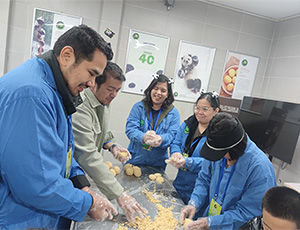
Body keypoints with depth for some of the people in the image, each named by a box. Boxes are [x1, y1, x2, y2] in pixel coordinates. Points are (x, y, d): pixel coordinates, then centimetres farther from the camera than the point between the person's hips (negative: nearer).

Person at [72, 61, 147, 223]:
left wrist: (112, 146, -5)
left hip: (82, 174, 8)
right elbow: (88, 156, -36)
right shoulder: (80, 108, -30)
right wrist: (119, 194, -38)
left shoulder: (103, 102, 2)